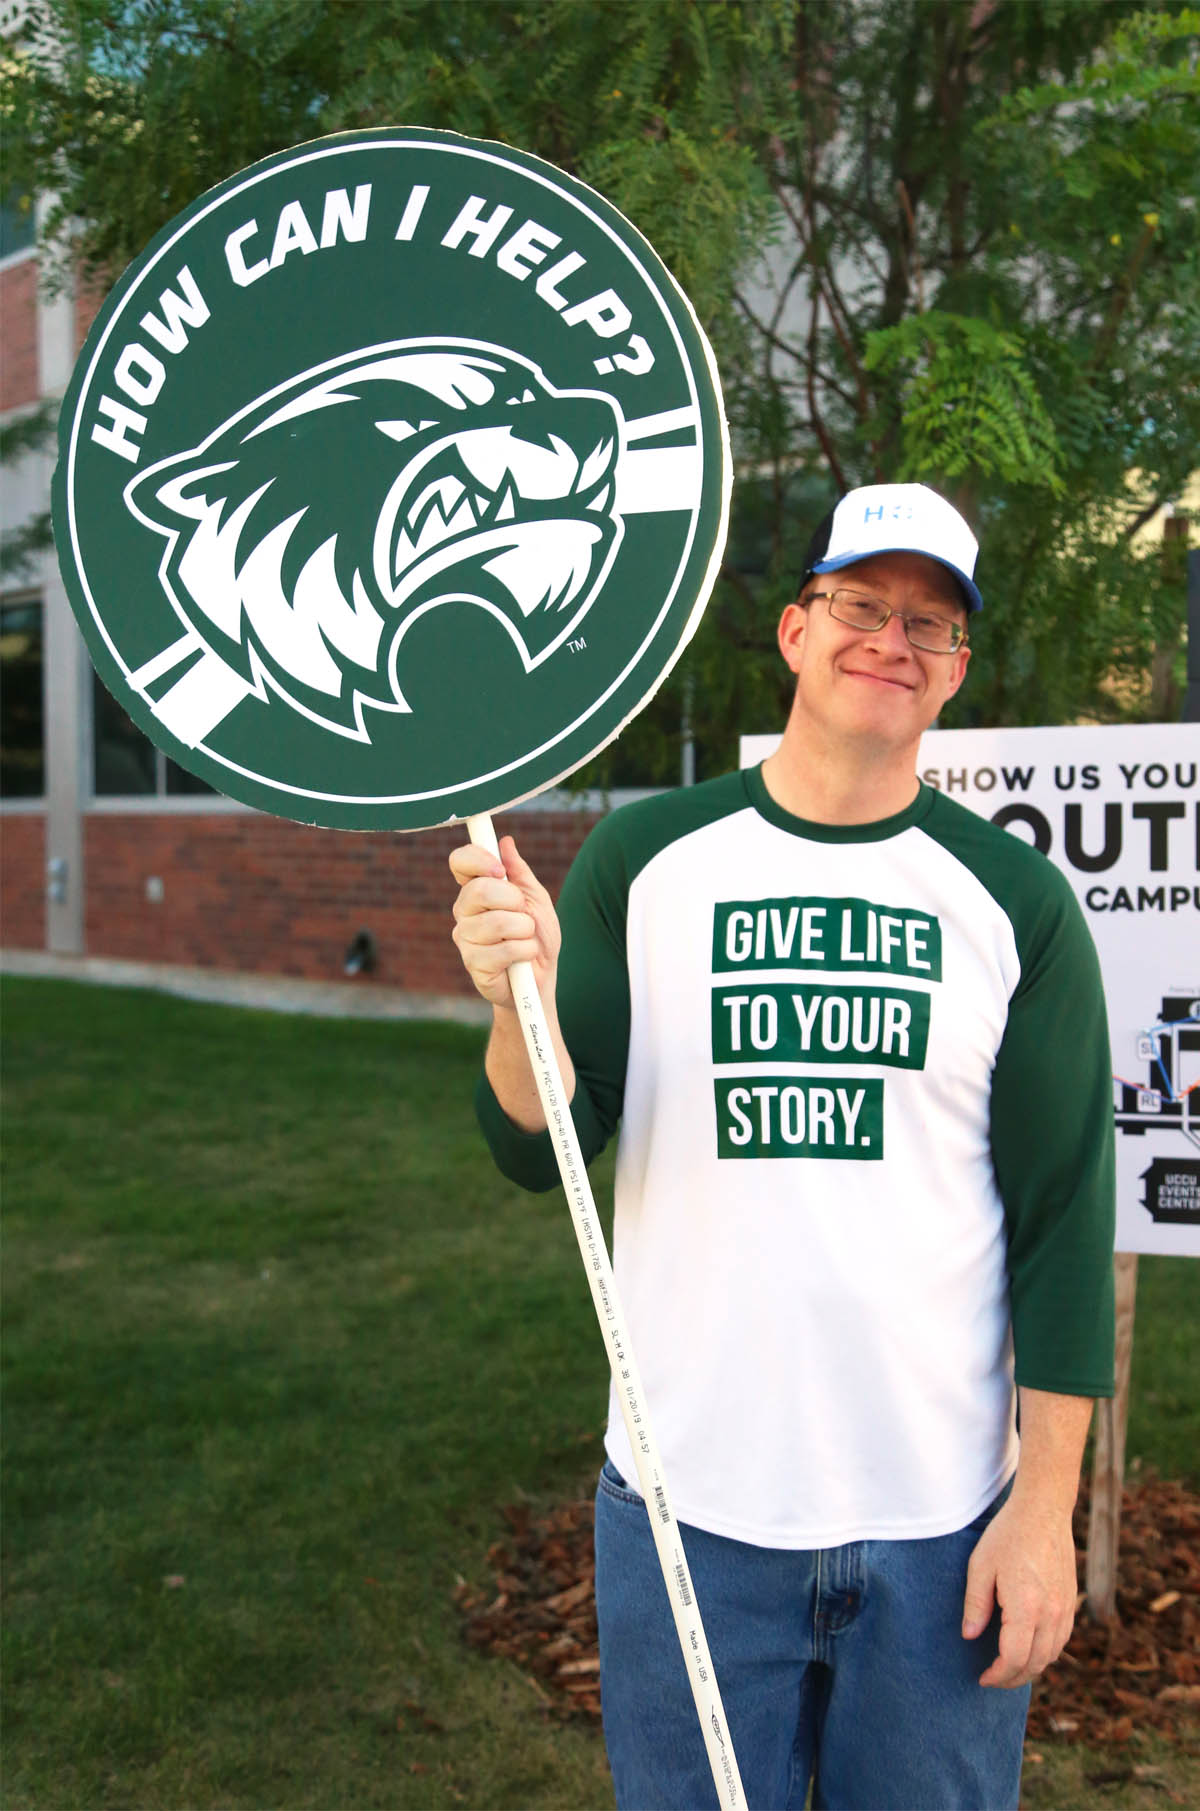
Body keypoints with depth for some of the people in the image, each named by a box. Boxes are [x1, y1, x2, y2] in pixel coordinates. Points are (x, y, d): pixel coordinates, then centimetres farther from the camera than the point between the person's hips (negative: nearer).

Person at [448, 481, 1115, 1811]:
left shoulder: (1018, 902, -1)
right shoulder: (642, 857, -1)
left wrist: (1046, 1507, -3)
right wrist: (521, 1000, -24)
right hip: (689, 1510, 0)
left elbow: (1064, 1212, 0)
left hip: (945, 1527, 1)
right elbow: (538, 1154, -4)